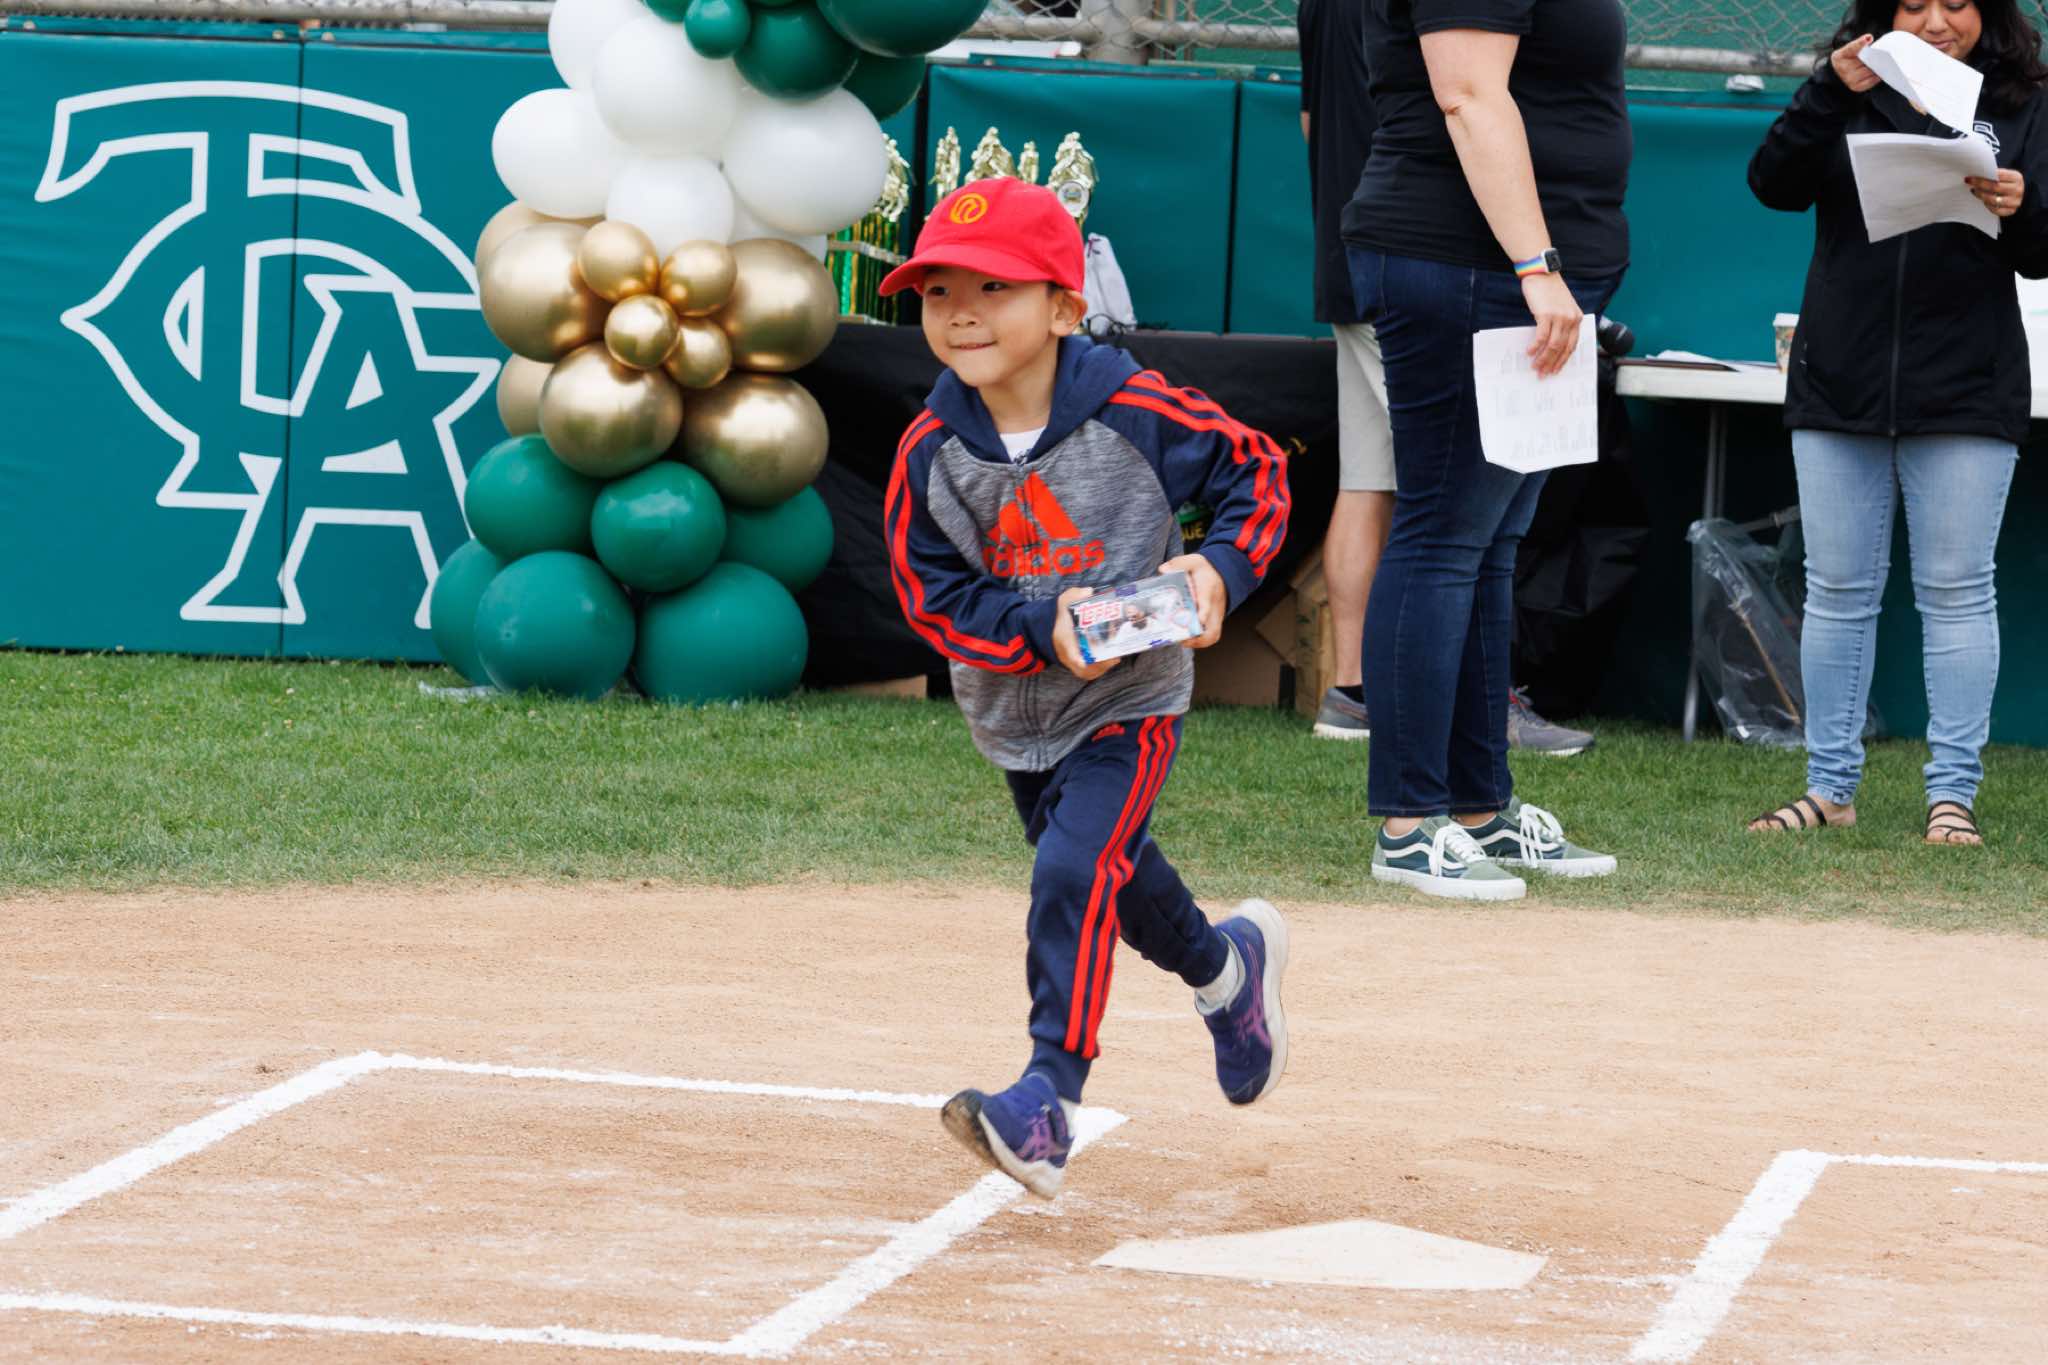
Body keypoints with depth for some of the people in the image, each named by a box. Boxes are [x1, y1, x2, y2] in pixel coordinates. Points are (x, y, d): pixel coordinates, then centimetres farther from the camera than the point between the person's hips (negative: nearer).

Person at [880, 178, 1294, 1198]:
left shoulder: (1133, 414, -20)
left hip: (1130, 701, -5)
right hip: (1012, 711, 5)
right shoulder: (931, 453, -13)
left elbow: (1253, 470, -6)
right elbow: (933, 595, -11)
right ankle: (1226, 965, 55)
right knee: (1110, 872, 22)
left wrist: (1220, 569, -24)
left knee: (1074, 870, -22)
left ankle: (1046, 1107, -23)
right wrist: (1044, 630, -26)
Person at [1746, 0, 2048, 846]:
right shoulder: (1850, 96, 8)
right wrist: (1830, 95, -18)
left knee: (1956, 592, 0)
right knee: (1838, 589, 6)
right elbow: (1774, 184, -6)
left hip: (1965, 394, -2)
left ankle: (1954, 793, 3)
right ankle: (1830, 787, 13)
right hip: (1840, 386, 2)